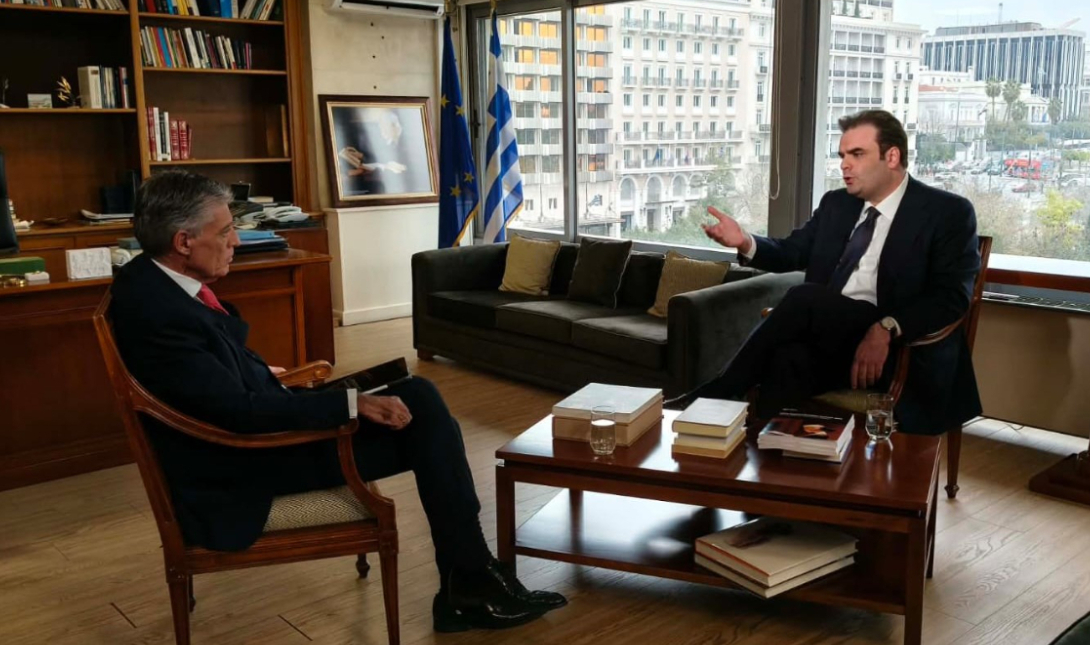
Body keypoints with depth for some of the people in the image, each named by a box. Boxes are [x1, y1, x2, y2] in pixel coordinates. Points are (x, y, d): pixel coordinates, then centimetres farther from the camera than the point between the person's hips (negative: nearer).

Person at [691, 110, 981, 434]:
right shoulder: (836, 204, 18)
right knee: (789, 359, -34)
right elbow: (792, 252, 17)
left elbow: (952, 296, -9)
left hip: (896, 349, -4)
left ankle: (720, 393, -21)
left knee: (803, 298, -30)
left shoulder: (948, 212, 1)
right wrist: (746, 243, -6)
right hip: (827, 336, 4)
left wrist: (886, 329, -26)